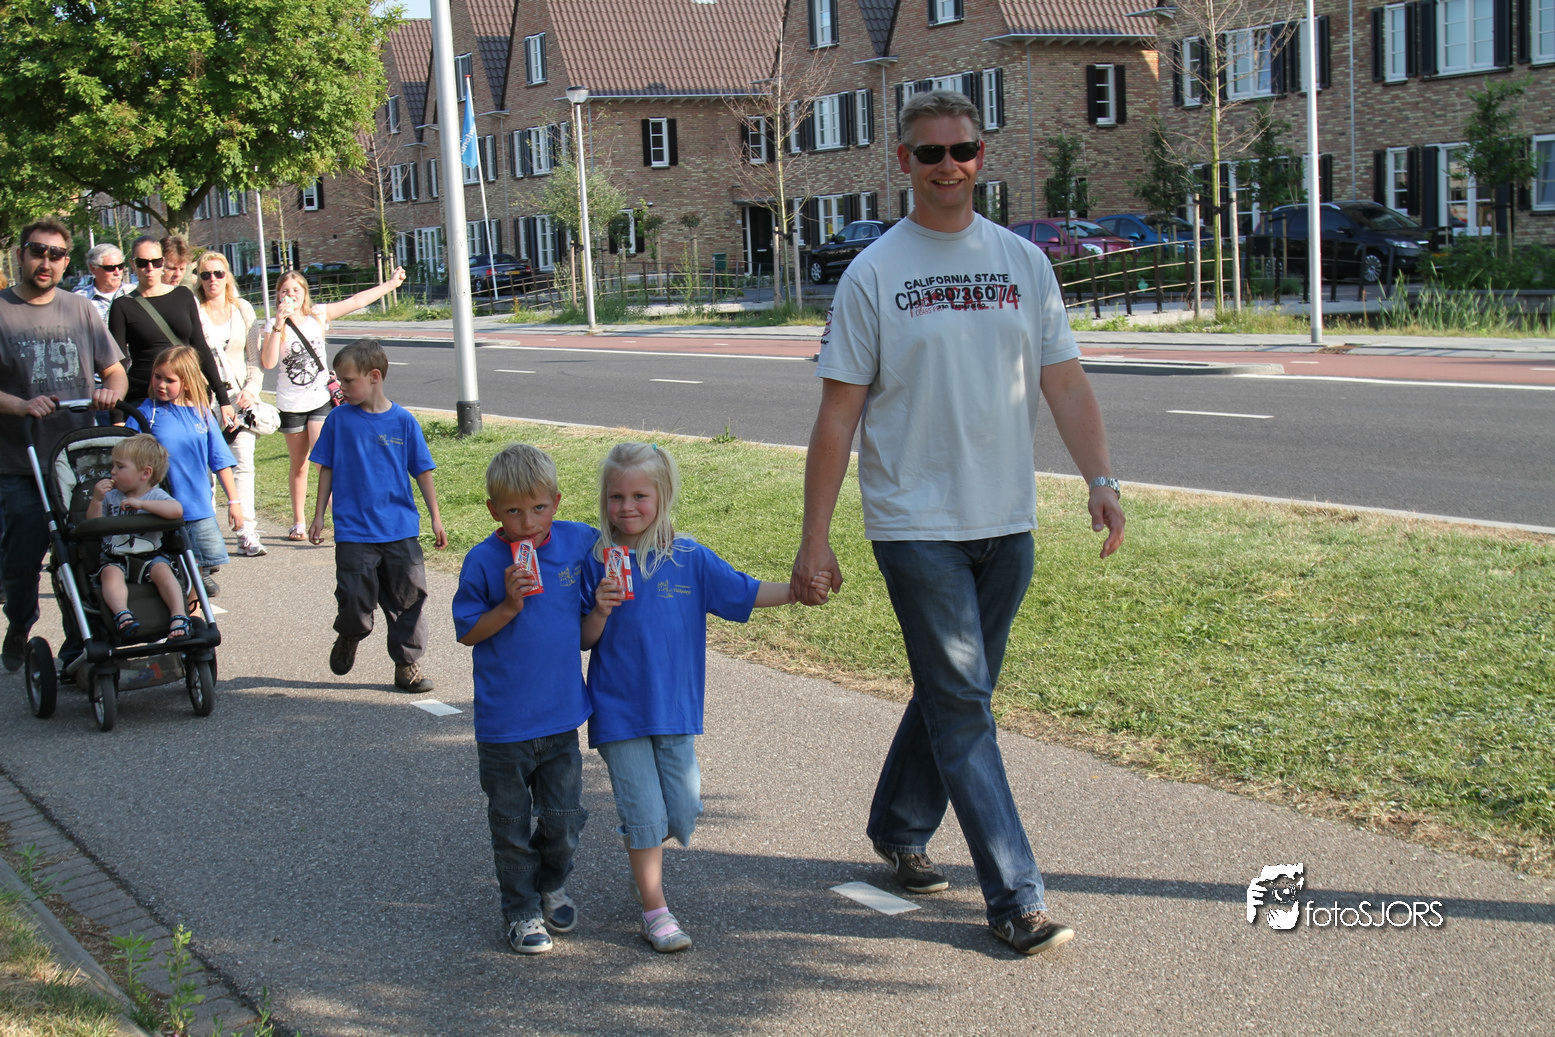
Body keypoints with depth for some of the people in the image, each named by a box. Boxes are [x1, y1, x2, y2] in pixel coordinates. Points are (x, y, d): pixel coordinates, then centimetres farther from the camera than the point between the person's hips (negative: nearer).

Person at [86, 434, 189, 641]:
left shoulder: (156, 496, 3)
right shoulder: (110, 496, 15)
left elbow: (176, 510, -20)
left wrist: (141, 503, -22)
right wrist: (96, 499, -3)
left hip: (149, 556, -2)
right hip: (114, 559, 2)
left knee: (161, 570, -32)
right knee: (110, 573, -31)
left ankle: (179, 617, -36)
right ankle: (122, 614, -50)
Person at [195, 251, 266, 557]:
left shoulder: (243, 309, 10)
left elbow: (255, 356, 13)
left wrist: (251, 388, -2)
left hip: (240, 393, 2)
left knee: (243, 462, -6)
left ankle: (247, 531, -6)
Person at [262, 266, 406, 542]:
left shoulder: (318, 316, 0)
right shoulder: (274, 326, -5)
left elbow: (356, 301, 5)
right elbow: (268, 363, -20)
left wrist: (391, 283, 7)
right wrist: (279, 325, -25)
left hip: (320, 400, 0)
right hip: (290, 404, 0)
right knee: (298, 466, 11)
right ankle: (298, 522, 25)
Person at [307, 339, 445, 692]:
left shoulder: (403, 421, -1)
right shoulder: (339, 419, 0)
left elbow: (422, 472, 5)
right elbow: (327, 469, 8)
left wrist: (435, 518, 4)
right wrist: (319, 515, 8)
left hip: (401, 530, 0)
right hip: (353, 530, 0)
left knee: (408, 599, 3)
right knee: (355, 603, -2)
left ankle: (407, 664, 17)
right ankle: (348, 637, 30)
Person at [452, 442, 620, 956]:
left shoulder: (581, 542, -3)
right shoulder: (483, 561, -12)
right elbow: (467, 633, -8)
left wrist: (605, 600, -3)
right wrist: (508, 605, -20)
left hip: (562, 714, 3)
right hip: (503, 721, -2)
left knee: (563, 817, 13)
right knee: (512, 823, 10)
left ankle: (552, 886, 39)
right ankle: (521, 909, 27)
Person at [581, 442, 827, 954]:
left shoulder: (689, 558, -1)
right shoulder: (598, 561, -5)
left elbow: (744, 593, 1)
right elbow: (586, 641, -1)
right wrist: (599, 611, -21)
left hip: (675, 709, 2)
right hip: (619, 712, -2)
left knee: (683, 812, 7)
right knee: (644, 813, -1)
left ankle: (644, 848, 39)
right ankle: (654, 909, 12)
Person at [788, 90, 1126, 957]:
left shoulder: (1024, 262, 7)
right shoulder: (874, 274, -3)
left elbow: (1064, 381, 5)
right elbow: (838, 413, -4)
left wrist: (1101, 479, -9)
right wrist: (815, 537, -7)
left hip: (1007, 524, 4)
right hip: (916, 524, -4)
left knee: (955, 692, 15)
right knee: (963, 707, -5)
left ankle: (899, 829, 36)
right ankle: (1016, 899, 0)